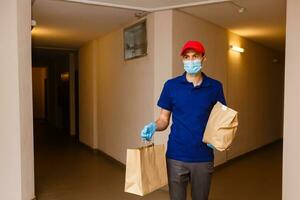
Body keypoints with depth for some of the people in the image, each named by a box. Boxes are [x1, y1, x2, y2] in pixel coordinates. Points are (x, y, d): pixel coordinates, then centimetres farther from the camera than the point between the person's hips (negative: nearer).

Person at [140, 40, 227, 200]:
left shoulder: (215, 86, 0)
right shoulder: (171, 85, -2)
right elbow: (164, 120, 2)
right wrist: (153, 126, -19)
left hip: (203, 157, 1)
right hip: (176, 156, -1)